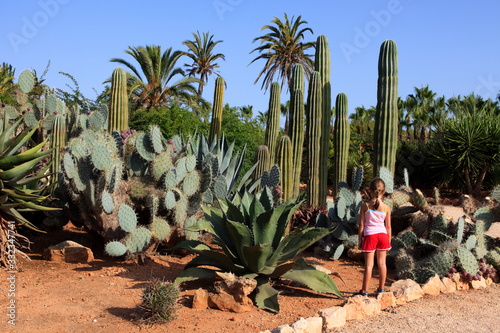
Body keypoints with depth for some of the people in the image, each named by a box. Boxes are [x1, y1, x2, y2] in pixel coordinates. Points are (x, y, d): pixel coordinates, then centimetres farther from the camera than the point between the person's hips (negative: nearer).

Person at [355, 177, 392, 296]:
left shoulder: (365, 206, -8)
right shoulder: (386, 208, -3)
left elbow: (361, 224, -6)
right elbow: (388, 226, 2)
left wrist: (359, 239, 3)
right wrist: (389, 241, 13)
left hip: (369, 235, -2)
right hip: (382, 235, 2)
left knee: (369, 264, 0)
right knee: (382, 263, 13)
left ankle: (364, 291, 4)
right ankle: (381, 289, 24)